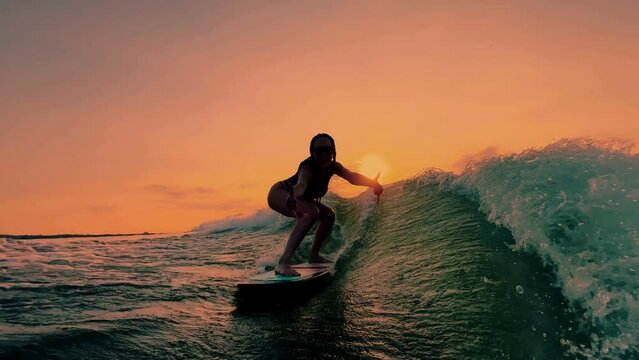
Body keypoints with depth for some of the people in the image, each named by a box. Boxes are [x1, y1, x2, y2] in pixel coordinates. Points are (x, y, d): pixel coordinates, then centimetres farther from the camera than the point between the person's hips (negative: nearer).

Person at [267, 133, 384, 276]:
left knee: (329, 215, 7)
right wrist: (301, 186, -79)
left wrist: (372, 183, -41)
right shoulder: (308, 168, -35)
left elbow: (352, 177, -25)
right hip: (279, 193, -9)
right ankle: (283, 263, -38)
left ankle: (313, 255, 23)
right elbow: (302, 183, -56)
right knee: (311, 212, -33)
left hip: (298, 197, 9)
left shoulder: (332, 167, -13)